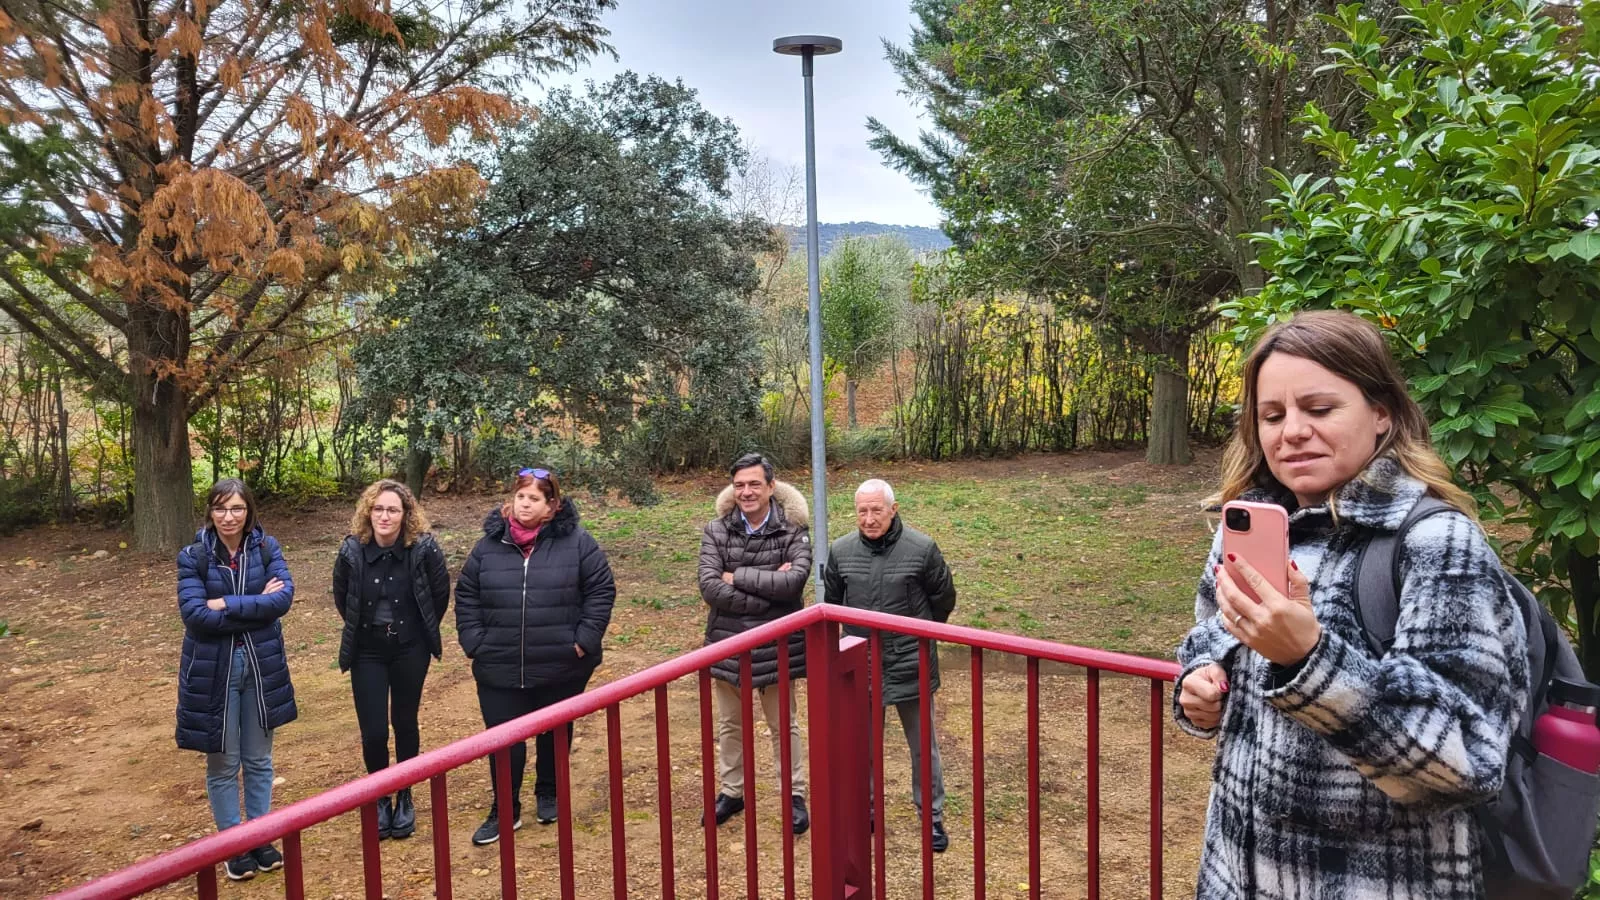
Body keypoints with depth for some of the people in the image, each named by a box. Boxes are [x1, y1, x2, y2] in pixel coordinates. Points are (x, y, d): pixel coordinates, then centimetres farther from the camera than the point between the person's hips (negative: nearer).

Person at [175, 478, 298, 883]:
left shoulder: (266, 548, -2)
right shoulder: (193, 556, -7)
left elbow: (284, 596, -15)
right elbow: (194, 614, -18)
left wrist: (226, 604, -20)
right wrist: (257, 605, -18)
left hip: (262, 666, 2)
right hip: (213, 670, -2)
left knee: (259, 760, 13)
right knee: (223, 764, 9)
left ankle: (261, 837, 28)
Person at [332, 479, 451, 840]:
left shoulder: (423, 548, -16)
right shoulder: (352, 551, -12)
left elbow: (440, 592, 0)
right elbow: (342, 598, 6)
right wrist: (362, 629, 13)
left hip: (410, 649, -1)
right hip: (367, 652, 1)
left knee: (405, 725, 12)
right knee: (373, 732, -1)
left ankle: (404, 798, 29)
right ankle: (380, 800, 23)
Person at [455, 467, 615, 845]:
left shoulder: (576, 542, -7)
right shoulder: (489, 545, 1)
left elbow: (601, 591, -4)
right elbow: (466, 597, 8)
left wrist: (584, 640, -10)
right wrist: (474, 643, -1)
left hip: (562, 668, -1)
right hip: (499, 669, 1)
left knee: (555, 734, 17)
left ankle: (548, 794, 39)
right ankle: (505, 811, 23)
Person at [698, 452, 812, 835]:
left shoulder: (793, 530, -9)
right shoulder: (716, 531, -5)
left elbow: (795, 580, -24)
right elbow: (709, 587, -17)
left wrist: (738, 577, -18)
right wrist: (769, 588, -21)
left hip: (776, 646, -2)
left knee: (783, 725, 13)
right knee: (730, 724, 18)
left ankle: (795, 796, 28)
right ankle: (732, 792, 36)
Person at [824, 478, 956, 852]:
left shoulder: (922, 549, -12)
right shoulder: (841, 551, -4)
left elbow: (943, 600, 3)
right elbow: (831, 601, 13)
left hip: (911, 665, -2)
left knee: (924, 745, 11)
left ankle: (932, 817, 26)